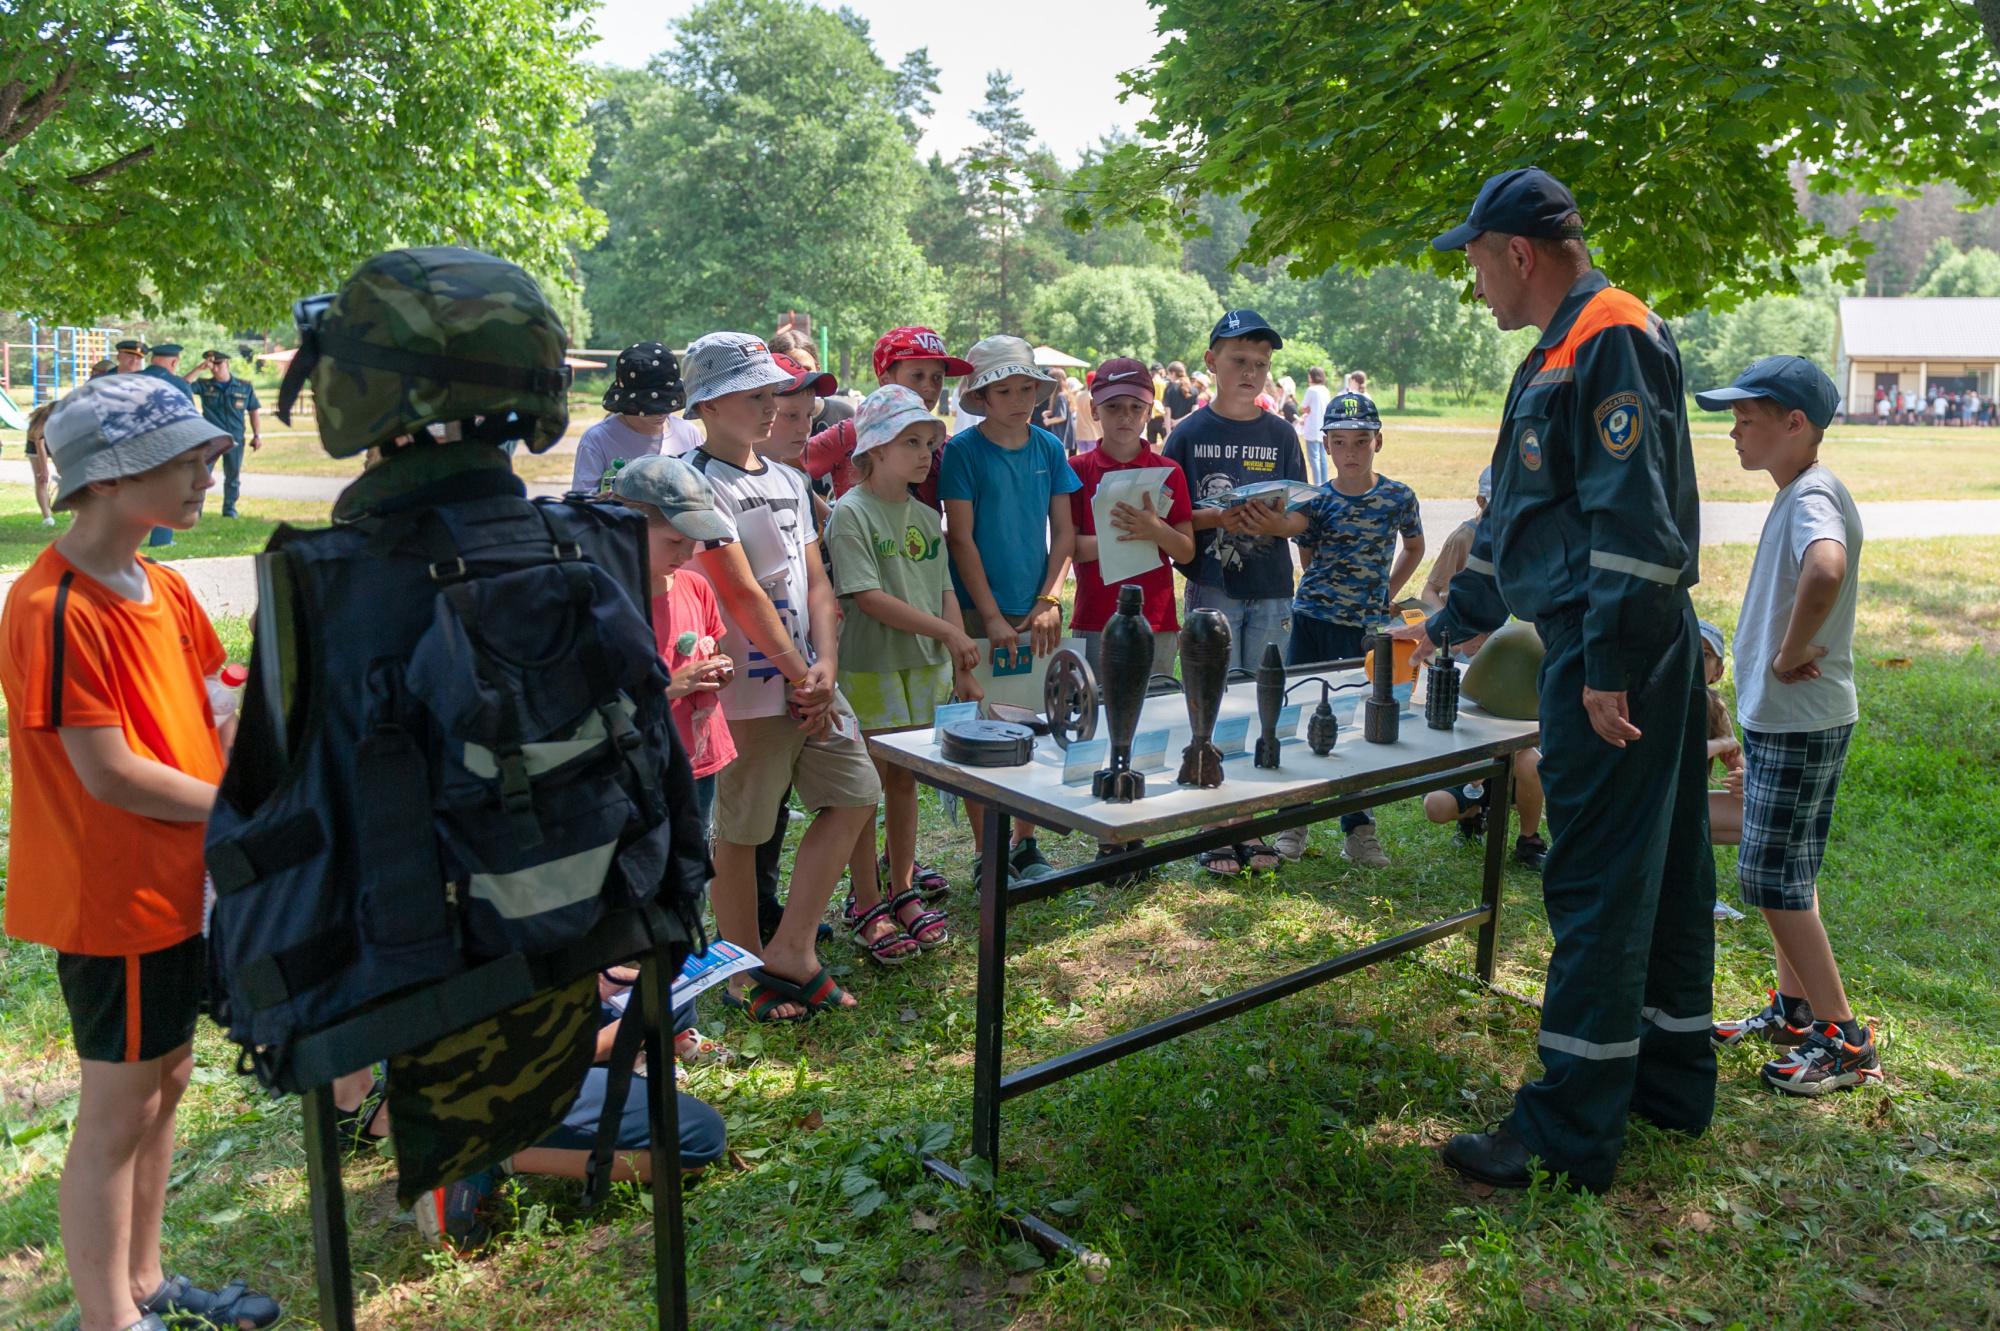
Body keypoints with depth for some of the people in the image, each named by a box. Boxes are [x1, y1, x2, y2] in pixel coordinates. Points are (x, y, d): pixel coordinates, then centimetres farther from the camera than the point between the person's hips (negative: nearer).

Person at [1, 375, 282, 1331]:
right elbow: (109, 772, -22)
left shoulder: (163, 588, 6)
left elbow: (210, 718, 10)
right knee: (120, 1109, 5)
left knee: (165, 1083, 19)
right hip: (111, 898, -9)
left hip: (180, 882, 9)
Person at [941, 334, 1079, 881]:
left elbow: (1063, 532, 8)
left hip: (1038, 611, 4)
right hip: (978, 612, -4)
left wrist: (1048, 601, -4)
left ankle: (1025, 844, 23)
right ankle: (987, 854, 12)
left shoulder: (1049, 448, 7)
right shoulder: (962, 450, -5)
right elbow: (960, 538, -8)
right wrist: (992, 616, -12)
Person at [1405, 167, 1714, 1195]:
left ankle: (1567, 1135, 3)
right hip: (1598, 652, 10)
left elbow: (1635, 514, -21)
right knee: (1661, 871, 16)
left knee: (1595, 885, -5)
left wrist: (1610, 668, -23)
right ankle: (1670, 1080, 29)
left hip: (1614, 658, -10)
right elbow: (1517, 520, 27)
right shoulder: (1559, 355, 20)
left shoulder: (1610, 338, -12)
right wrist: (1447, 622, 32)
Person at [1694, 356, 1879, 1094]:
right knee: (1780, 872, 18)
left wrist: (1789, 657, -30)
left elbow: (1827, 570, -42)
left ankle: (1844, 1038, 7)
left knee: (1773, 876, -4)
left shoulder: (1814, 496, -20)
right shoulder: (1795, 495, 12)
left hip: (1801, 724, -10)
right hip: (1776, 717, 10)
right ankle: (1795, 1007, 31)